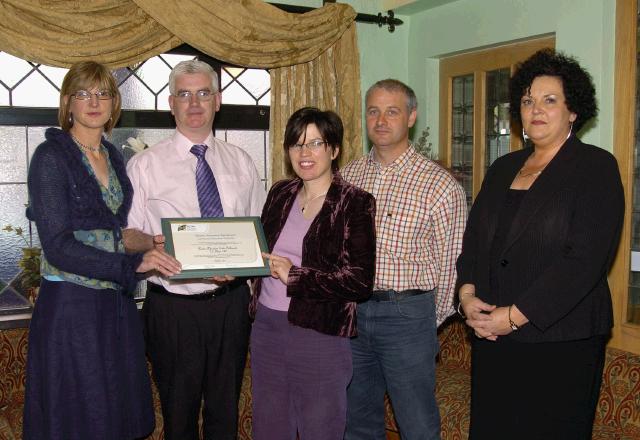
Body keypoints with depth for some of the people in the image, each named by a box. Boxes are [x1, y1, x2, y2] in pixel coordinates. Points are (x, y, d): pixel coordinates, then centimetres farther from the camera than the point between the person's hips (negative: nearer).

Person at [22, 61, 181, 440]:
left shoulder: (114, 157, 11)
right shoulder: (51, 157, -9)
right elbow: (58, 246, -18)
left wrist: (146, 247, 4)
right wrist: (132, 263, -23)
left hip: (117, 305, 6)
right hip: (71, 306, -6)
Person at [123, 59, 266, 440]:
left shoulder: (241, 162, 8)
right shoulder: (145, 165, -2)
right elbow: (127, 234, -5)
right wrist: (154, 242, -26)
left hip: (232, 303, 3)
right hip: (174, 306, -2)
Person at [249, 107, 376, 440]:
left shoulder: (356, 203, -10)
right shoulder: (280, 194, 7)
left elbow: (360, 282, -16)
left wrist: (294, 275, -16)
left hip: (320, 335, -5)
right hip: (266, 325, 6)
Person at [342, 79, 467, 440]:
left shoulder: (440, 184, -10)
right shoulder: (350, 174, 6)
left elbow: (451, 262, -4)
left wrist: (432, 322, 1)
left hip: (407, 313, -5)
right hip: (351, 311, 5)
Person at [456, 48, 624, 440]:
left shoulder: (596, 166, -6)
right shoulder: (503, 168, 14)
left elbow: (585, 259, -16)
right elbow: (474, 237, 14)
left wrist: (515, 316, -17)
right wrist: (468, 293, -5)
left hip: (560, 339, -5)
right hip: (492, 337, 6)